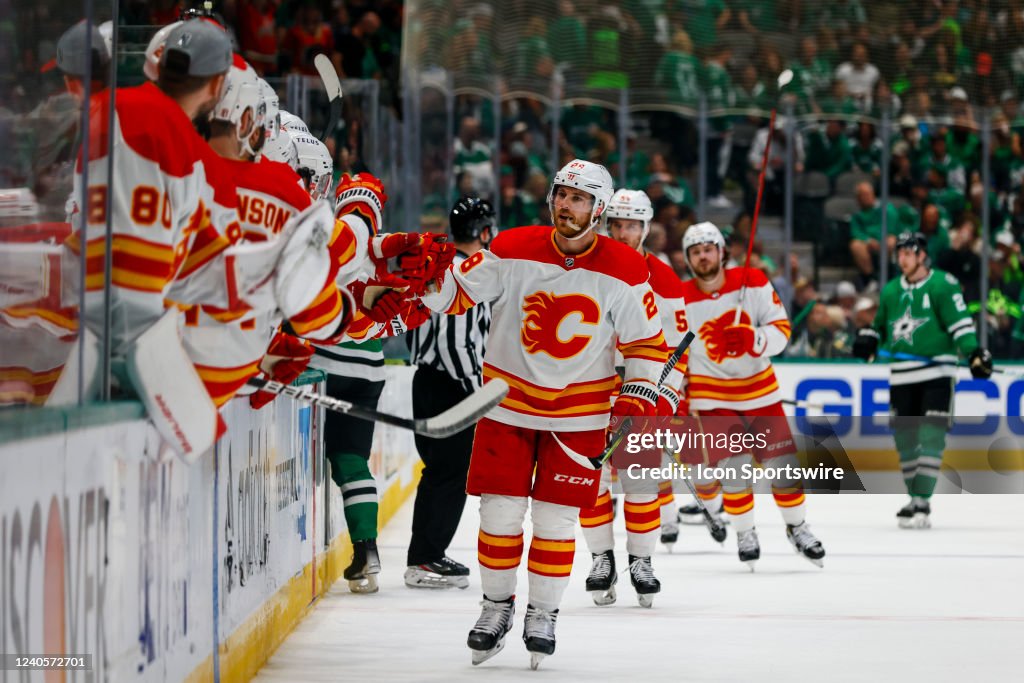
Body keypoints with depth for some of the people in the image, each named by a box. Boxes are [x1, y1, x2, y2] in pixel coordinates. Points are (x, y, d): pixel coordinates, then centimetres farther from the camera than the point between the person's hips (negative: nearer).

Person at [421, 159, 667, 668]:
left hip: (580, 412, -1)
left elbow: (647, 341, 1)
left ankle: (543, 614, 17)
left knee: (557, 519, 1)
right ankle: (496, 605, 21)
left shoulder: (625, 272, -8)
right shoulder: (514, 250, -9)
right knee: (499, 512, 2)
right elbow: (458, 291, -3)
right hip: (509, 401, 1)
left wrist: (636, 399, -9)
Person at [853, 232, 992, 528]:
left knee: (931, 438, -12)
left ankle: (922, 502, -14)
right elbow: (881, 325, 26)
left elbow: (960, 323, -10)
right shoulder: (890, 291, 14)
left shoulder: (943, 284, -4)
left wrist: (974, 353, -23)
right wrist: (868, 339, 5)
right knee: (905, 439, 6)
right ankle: (916, 500, 17)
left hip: (936, 372, -6)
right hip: (902, 376, 6)